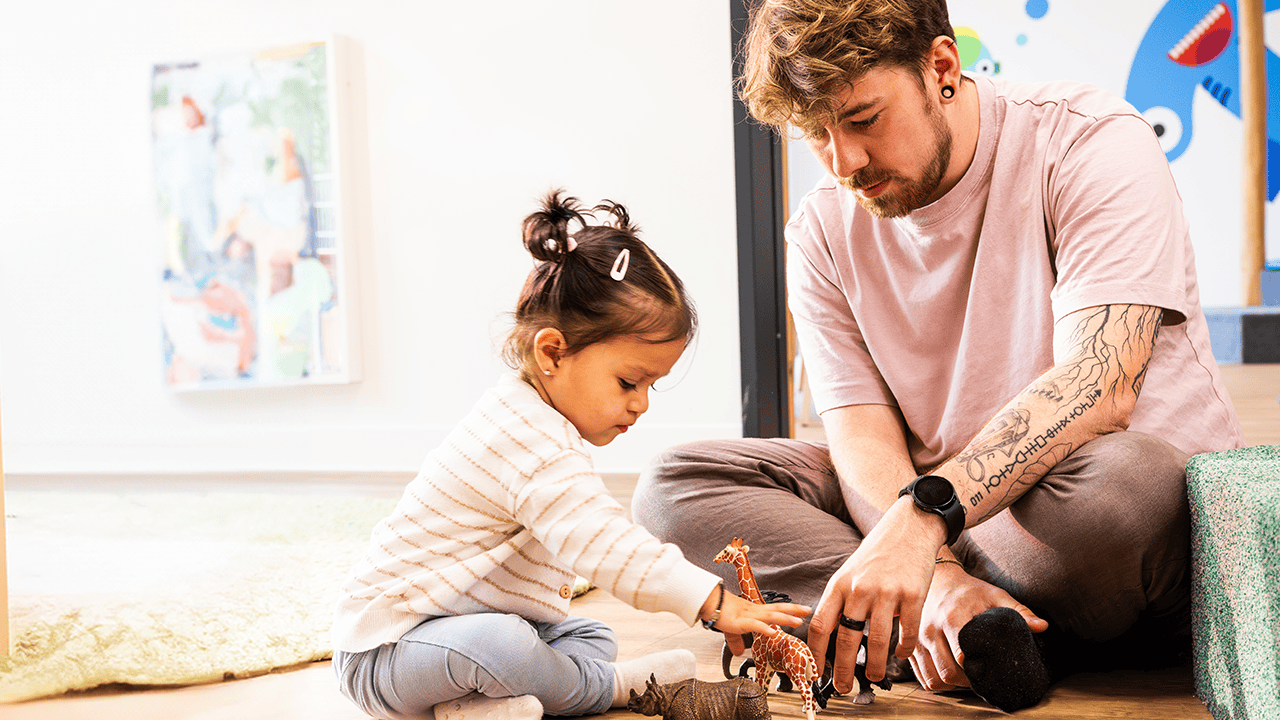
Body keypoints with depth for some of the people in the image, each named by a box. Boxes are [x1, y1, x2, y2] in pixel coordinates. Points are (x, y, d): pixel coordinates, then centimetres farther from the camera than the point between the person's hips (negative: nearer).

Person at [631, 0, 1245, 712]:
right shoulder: (824, 232, 2)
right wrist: (941, 577, -28)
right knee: (675, 483, -11)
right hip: (944, 520, 5)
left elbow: (1101, 385, -27)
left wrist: (922, 518, -40)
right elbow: (863, 434, -6)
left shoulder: (1093, 143, -13)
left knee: (1121, 477, -42)